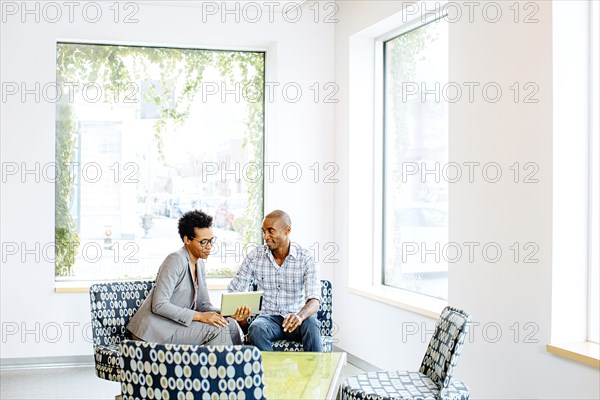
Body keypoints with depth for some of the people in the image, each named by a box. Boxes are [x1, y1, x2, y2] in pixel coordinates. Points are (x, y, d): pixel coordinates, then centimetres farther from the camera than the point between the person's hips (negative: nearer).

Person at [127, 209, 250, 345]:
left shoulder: (199, 264, 11)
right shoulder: (176, 260, -17)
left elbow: (204, 304, 9)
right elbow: (159, 305, -22)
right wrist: (199, 316, -26)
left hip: (175, 323, 8)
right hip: (154, 330, -8)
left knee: (230, 324, -7)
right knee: (217, 329, -21)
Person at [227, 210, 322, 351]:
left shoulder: (305, 258, -7)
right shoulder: (255, 256, 0)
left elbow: (314, 300, -17)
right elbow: (233, 291, 4)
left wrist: (300, 316, -40)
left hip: (295, 319, -1)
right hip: (269, 317, 1)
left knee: (311, 324, -35)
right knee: (256, 328, -33)